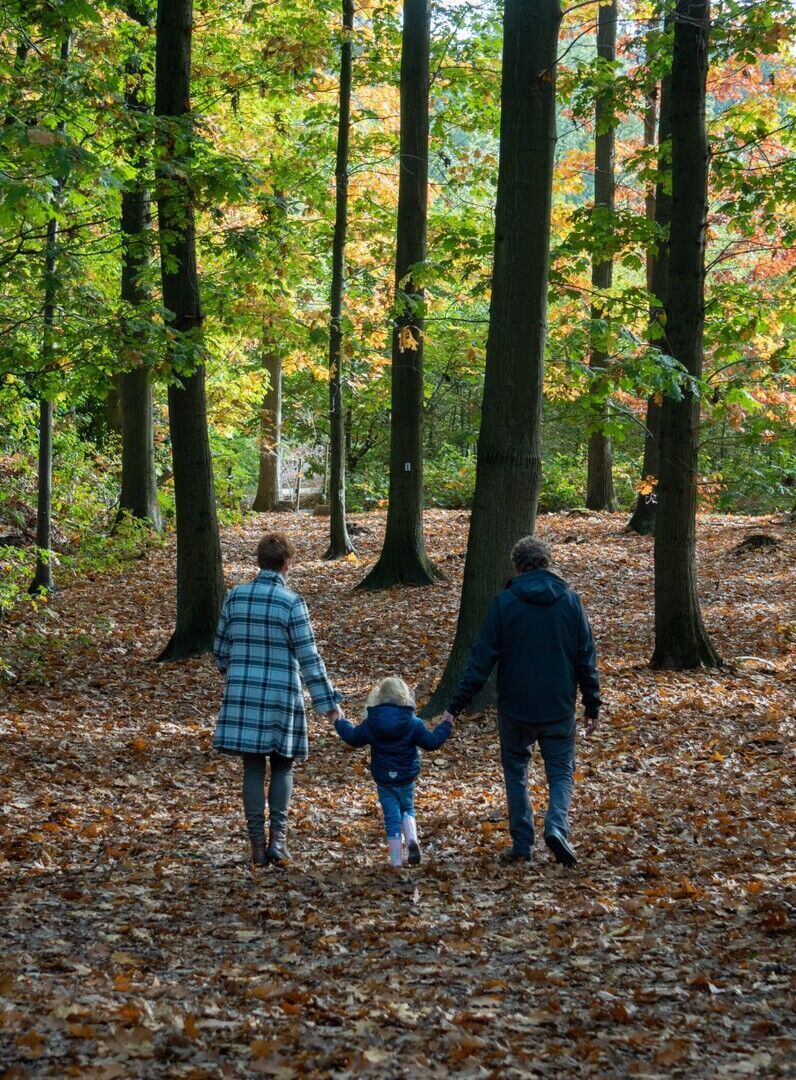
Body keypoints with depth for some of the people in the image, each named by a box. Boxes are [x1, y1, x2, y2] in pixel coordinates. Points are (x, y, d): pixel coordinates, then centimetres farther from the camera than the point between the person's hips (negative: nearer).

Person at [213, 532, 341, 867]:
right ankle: (278, 836, -2)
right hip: (281, 695, -3)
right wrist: (328, 702, -5)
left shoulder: (235, 597, 1)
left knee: (253, 768, 8)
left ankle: (257, 843, 7)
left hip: (242, 695, 3)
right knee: (282, 767, 11)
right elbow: (309, 658, -10)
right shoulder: (291, 602, -10)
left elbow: (220, 650, 10)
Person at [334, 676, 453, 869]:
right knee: (407, 809, 21)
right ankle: (411, 839, -6)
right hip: (406, 778, 0)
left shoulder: (371, 723, -7)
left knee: (392, 815, 6)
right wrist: (446, 726, 11)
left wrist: (340, 722, 26)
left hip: (383, 779, 0)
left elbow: (353, 737, 7)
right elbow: (431, 742, -4)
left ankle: (396, 858, 3)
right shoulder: (413, 724, -11)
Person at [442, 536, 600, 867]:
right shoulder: (570, 600, -1)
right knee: (561, 772, 11)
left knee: (516, 772, 15)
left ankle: (522, 844, 12)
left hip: (515, 708, -1)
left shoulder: (504, 602, -7)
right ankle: (557, 826, -15)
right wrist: (592, 706, 10)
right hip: (559, 708, 1)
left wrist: (456, 706, -5)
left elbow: (482, 658, -8)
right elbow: (586, 659, 1)